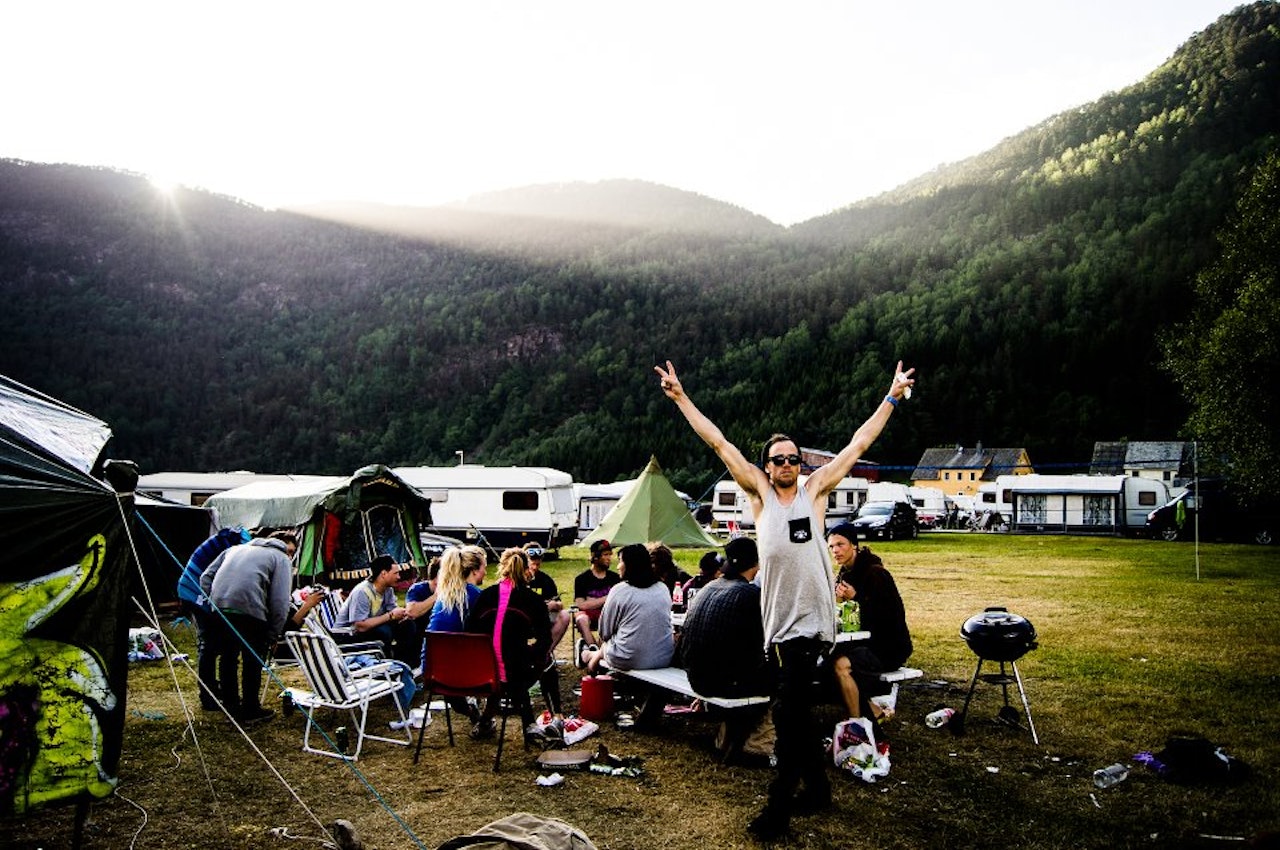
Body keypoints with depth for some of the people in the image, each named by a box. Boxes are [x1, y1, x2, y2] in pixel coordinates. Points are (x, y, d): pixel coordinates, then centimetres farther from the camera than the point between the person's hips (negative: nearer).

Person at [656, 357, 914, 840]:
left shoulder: (815, 490, 5)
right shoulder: (759, 493, 8)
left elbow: (859, 444, 10)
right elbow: (718, 442, 6)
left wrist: (892, 397, 11)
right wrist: (680, 397, 5)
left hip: (810, 618, -3)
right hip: (778, 618, 3)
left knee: (788, 712, -7)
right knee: (797, 710, 15)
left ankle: (779, 806, 1)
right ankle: (817, 788, 31)